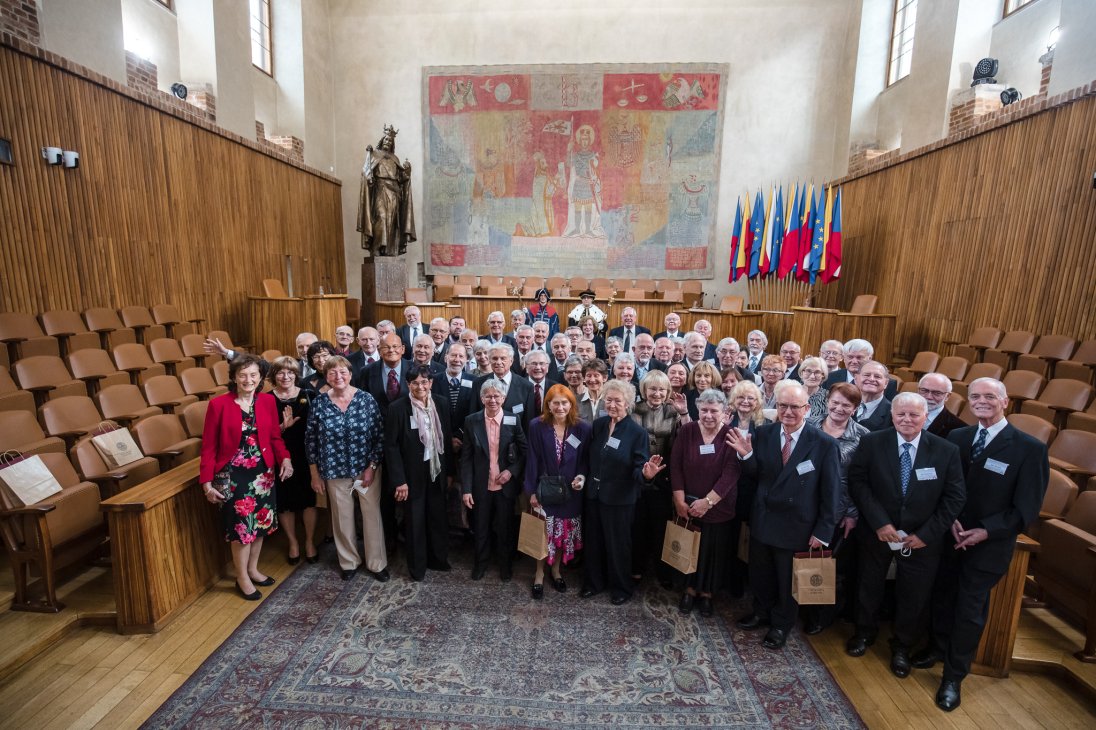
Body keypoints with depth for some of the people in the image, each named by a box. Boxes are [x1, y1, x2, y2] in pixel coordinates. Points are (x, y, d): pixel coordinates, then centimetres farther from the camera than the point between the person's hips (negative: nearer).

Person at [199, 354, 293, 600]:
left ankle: (253, 569, 37)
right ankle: (242, 577, 26)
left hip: (263, 472, 4)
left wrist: (285, 458, -15)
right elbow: (209, 446, -7)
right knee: (241, 525, 5)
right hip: (232, 475, -4)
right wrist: (206, 482, -10)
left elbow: (275, 436, 2)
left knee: (260, 522, 15)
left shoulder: (268, 401, -2)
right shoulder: (218, 404, -11)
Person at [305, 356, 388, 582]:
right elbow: (311, 440, 2)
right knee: (342, 518, 14)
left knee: (372, 515, 7)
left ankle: (377, 563, 25)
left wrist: (372, 466, -9)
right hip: (335, 472, 1)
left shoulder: (366, 399, -9)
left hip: (367, 468, -1)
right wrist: (315, 475, 2)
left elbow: (380, 435, -7)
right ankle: (349, 562, 35)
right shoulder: (319, 403, -4)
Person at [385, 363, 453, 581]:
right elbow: (391, 446, -12)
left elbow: (447, 439, 5)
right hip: (412, 474, -3)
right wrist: (399, 480, -15)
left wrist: (449, 470, 7)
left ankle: (438, 559, 37)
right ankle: (417, 566, 31)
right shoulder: (397, 408, -14)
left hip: (437, 472, 4)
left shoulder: (441, 405, -2)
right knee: (414, 521, 11)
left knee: (438, 517, 15)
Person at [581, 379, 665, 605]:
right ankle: (594, 582, 39)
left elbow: (639, 467, -17)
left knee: (618, 544, 13)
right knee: (593, 541, 18)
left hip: (620, 498, -4)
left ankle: (621, 587, 35)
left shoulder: (637, 432, -15)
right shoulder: (598, 425, -1)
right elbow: (589, 458, 7)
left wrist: (646, 473, -37)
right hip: (594, 494, 5)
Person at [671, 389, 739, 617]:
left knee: (713, 551, 13)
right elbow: (676, 467, -6)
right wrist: (680, 501, -12)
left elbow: (731, 473, -16)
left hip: (718, 508, -1)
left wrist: (707, 501, -20)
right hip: (687, 506, 1)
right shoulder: (686, 431, -6)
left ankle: (707, 593, 34)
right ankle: (689, 589, 36)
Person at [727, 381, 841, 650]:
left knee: (788, 579, 19)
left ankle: (781, 624, 44)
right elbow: (754, 477, -2)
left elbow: (831, 492, -10)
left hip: (796, 525, -3)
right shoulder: (762, 434, -8)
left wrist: (823, 530, -8)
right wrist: (746, 455, -21)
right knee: (760, 573, 22)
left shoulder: (824, 444, -16)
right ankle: (762, 612, 49)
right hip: (762, 520, 3)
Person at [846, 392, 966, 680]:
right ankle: (864, 633, 44)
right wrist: (879, 522, -19)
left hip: (921, 538, 1)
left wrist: (927, 533, -13)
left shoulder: (947, 451, -11)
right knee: (869, 586, 19)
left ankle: (902, 647, 41)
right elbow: (857, 482, -13)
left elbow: (955, 497, -8)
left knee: (914, 597, 16)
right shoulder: (872, 443, -13)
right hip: (876, 533, 0)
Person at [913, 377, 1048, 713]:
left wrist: (986, 531, -18)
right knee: (942, 596, 20)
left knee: (970, 611, 9)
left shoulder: (1029, 448, -14)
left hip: (988, 544, -3)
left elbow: (1027, 509, -12)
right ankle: (938, 646, 44)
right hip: (949, 536, 3)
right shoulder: (956, 437, -2)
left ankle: (954, 677, 28)